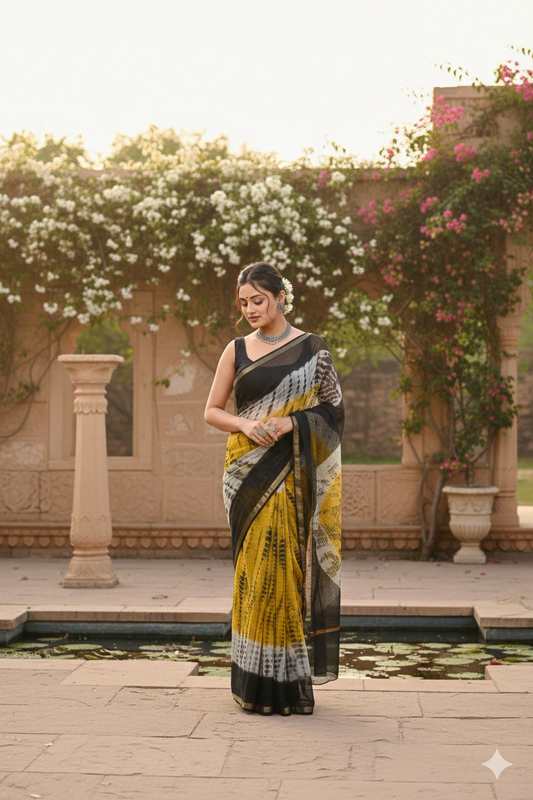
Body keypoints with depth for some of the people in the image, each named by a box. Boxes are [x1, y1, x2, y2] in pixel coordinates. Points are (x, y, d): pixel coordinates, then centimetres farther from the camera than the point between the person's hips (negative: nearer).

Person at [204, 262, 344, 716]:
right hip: (249, 470, 2)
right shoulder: (237, 350, 10)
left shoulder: (311, 348, 4)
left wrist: (290, 422, -14)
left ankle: (288, 680, 4)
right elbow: (212, 410, 11)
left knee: (286, 563, -5)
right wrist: (245, 424, -8)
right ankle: (256, 682, 4)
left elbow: (334, 409, 2)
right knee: (255, 566, -1)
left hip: (293, 472, -2)